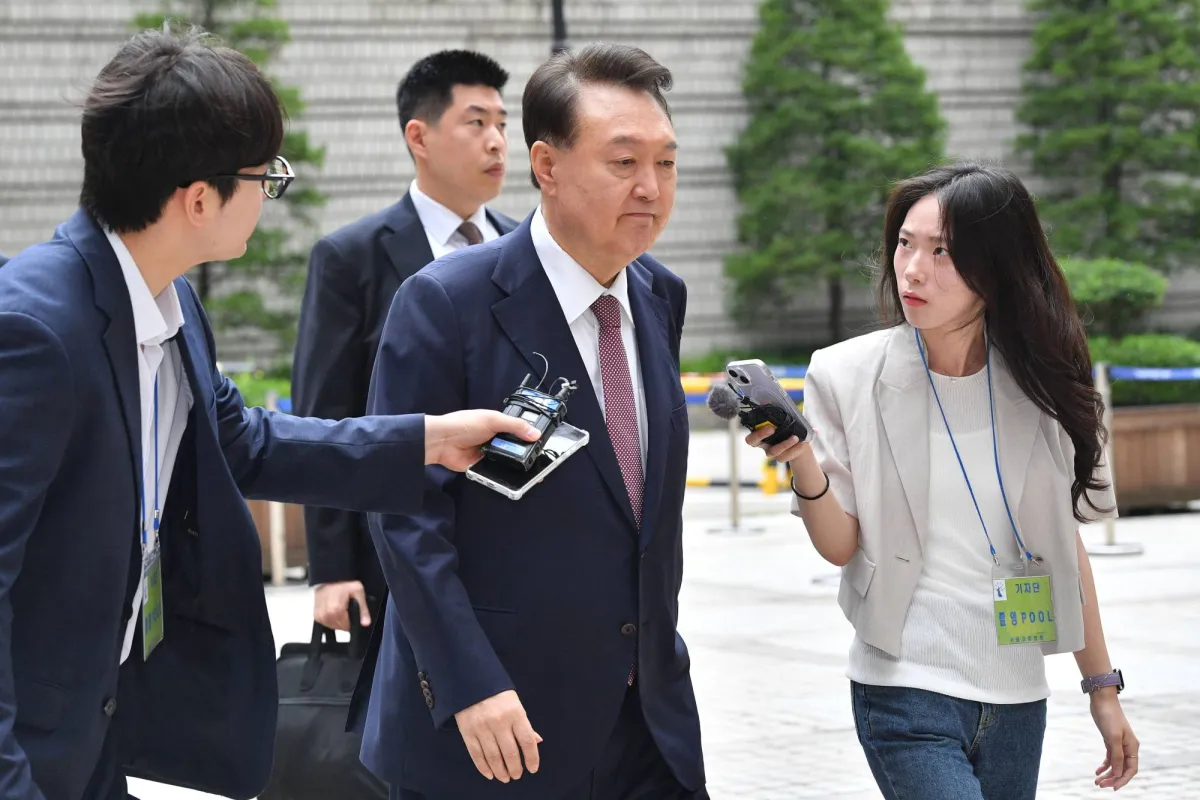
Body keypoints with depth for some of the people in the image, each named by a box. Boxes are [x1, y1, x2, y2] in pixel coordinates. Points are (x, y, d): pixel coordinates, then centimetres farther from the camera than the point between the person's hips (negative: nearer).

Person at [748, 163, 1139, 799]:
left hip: (1017, 699, 4)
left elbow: (1064, 539, 11)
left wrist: (1102, 686, 13)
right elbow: (841, 546, -4)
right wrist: (800, 462, -23)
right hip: (908, 693, -3)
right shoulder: (850, 376, -4)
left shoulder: (1040, 389, 2)